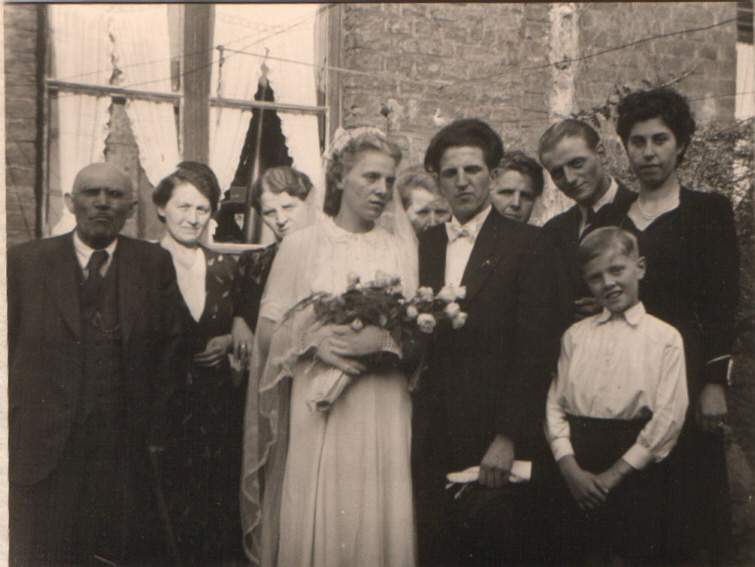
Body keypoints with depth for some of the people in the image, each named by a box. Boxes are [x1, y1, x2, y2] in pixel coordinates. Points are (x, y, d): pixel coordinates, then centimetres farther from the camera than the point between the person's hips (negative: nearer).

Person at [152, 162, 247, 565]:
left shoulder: (225, 267, 10)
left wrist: (231, 341, -1)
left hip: (220, 406, 4)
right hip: (164, 407, -3)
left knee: (220, 509, 4)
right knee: (171, 512, -4)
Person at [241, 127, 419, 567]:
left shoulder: (401, 247, 10)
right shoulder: (302, 245, 6)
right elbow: (268, 333, 4)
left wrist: (385, 338, -13)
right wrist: (315, 340, -12)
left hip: (383, 412, 1)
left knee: (380, 521, -1)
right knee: (316, 519, 0)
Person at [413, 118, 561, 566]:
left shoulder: (526, 243, -2)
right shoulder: (426, 245, 14)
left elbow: (538, 347, -8)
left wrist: (509, 436, -13)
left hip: (497, 446, -4)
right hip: (433, 441, 4)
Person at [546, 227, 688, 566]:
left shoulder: (665, 338, 0)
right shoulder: (575, 335, 10)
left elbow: (668, 419, -6)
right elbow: (555, 405, 5)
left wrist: (613, 475, -9)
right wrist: (570, 468, -9)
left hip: (635, 476, -2)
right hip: (575, 482, 3)